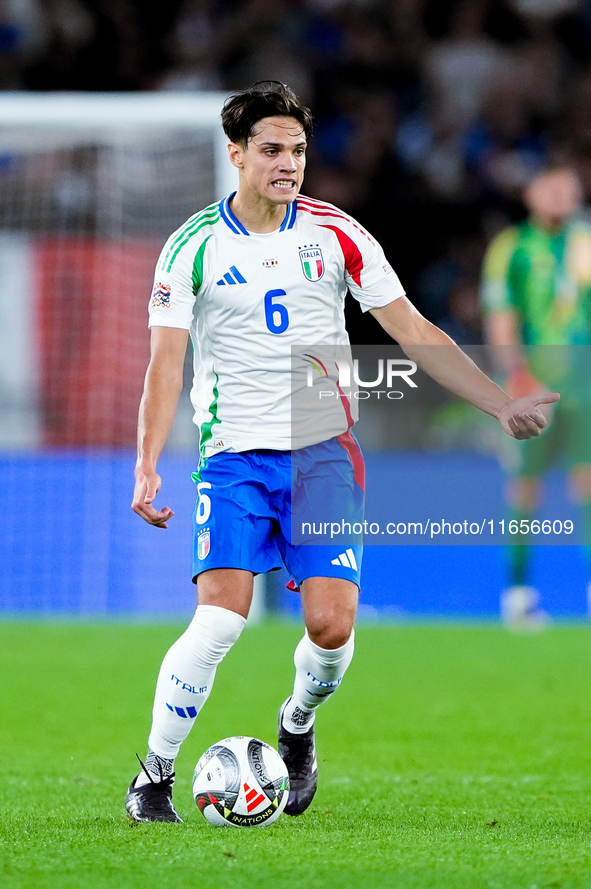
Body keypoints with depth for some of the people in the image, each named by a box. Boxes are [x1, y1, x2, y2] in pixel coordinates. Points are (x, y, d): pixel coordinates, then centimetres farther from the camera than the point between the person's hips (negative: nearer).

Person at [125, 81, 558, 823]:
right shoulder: (195, 246, -2)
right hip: (234, 457, -2)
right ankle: (153, 777, -2)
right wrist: (147, 465, -18)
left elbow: (413, 332, 6)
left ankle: (297, 727, 23)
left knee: (331, 624, -10)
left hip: (323, 452, 2)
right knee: (220, 619, -18)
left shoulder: (335, 234, 3)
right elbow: (166, 363, -6)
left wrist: (501, 403, -1)